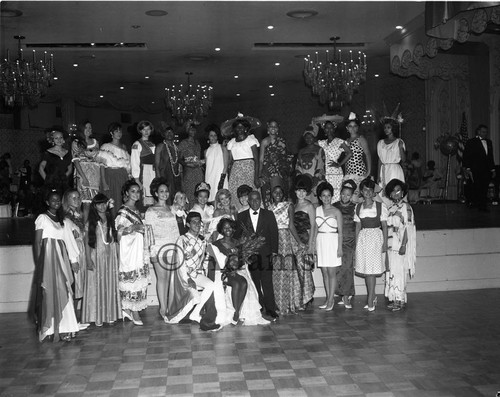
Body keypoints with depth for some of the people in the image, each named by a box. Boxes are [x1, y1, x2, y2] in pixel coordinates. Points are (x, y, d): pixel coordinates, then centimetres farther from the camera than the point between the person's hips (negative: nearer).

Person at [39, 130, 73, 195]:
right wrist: (47, 179, -5)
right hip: (52, 185, -3)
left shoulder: (67, 153, 13)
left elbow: (70, 169, 20)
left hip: (65, 184, 3)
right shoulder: (48, 153, 2)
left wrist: (65, 176, 5)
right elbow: (41, 169, 1)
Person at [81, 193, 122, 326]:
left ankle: (110, 315, 13)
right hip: (96, 257, -3)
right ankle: (97, 316, 5)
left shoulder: (111, 221, 8)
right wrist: (88, 259, -11)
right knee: (96, 285, -1)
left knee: (111, 285, 5)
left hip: (110, 256, 3)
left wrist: (118, 257, 6)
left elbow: (115, 240, 10)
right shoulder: (91, 223, 0)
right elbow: (87, 242, -3)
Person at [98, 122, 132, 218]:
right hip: (110, 176, -4)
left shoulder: (124, 147, 16)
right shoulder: (105, 147, 2)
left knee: (124, 201, -3)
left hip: (123, 177, 4)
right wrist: (104, 182, -13)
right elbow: (102, 165, -4)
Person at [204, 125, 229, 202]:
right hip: (209, 180, 3)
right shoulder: (207, 151, 15)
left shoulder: (222, 148, 4)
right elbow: (206, 167, 16)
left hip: (220, 178, -3)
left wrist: (222, 179, -13)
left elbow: (225, 166, -3)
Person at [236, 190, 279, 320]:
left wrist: (274, 251, -2)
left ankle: (270, 309, 0)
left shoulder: (268, 215, 8)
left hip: (265, 254, -1)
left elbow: (274, 233, 5)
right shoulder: (241, 216, 9)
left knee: (267, 282, -5)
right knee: (255, 282, 2)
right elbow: (237, 235, 8)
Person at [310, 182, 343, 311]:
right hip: (321, 242, 4)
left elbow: (340, 231, -3)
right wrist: (313, 244, 6)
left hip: (332, 241, -4)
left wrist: (339, 247, -9)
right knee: (324, 272, 6)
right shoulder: (317, 210, 8)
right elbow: (315, 228, 12)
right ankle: (328, 298, 14)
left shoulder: (336, 212, -3)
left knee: (331, 272, -4)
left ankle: (331, 300, 1)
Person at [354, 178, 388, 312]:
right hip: (362, 238, 4)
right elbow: (358, 226, 13)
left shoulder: (380, 206, 0)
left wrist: (385, 242, -7)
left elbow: (384, 225, 0)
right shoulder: (358, 207, 10)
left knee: (371, 270, -7)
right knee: (365, 269, 5)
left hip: (376, 237, -4)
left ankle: (370, 300, -3)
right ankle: (372, 297, 20)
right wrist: (356, 243, 8)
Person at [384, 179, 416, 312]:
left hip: (400, 245, -6)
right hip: (391, 245, 6)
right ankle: (394, 299, 14)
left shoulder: (406, 207, -5)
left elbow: (408, 228, -10)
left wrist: (404, 245, -17)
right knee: (391, 271, 7)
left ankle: (401, 300, 1)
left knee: (399, 271, -6)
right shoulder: (391, 208, 14)